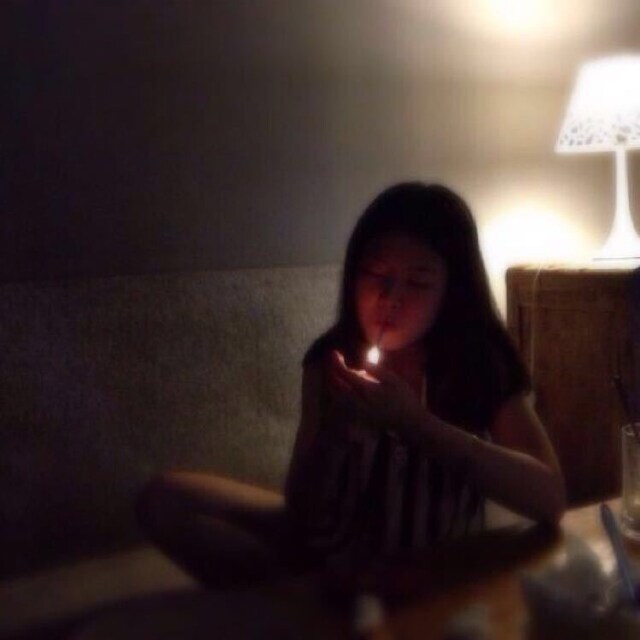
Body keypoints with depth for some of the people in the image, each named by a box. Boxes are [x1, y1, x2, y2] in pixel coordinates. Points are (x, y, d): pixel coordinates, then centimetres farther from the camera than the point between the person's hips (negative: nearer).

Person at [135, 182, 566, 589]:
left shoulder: (481, 364, -14)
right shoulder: (330, 361, -9)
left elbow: (550, 499, -27)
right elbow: (301, 507, -9)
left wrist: (414, 422, -34)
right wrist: (329, 426, -29)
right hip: (338, 554, 4)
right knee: (164, 500, -9)